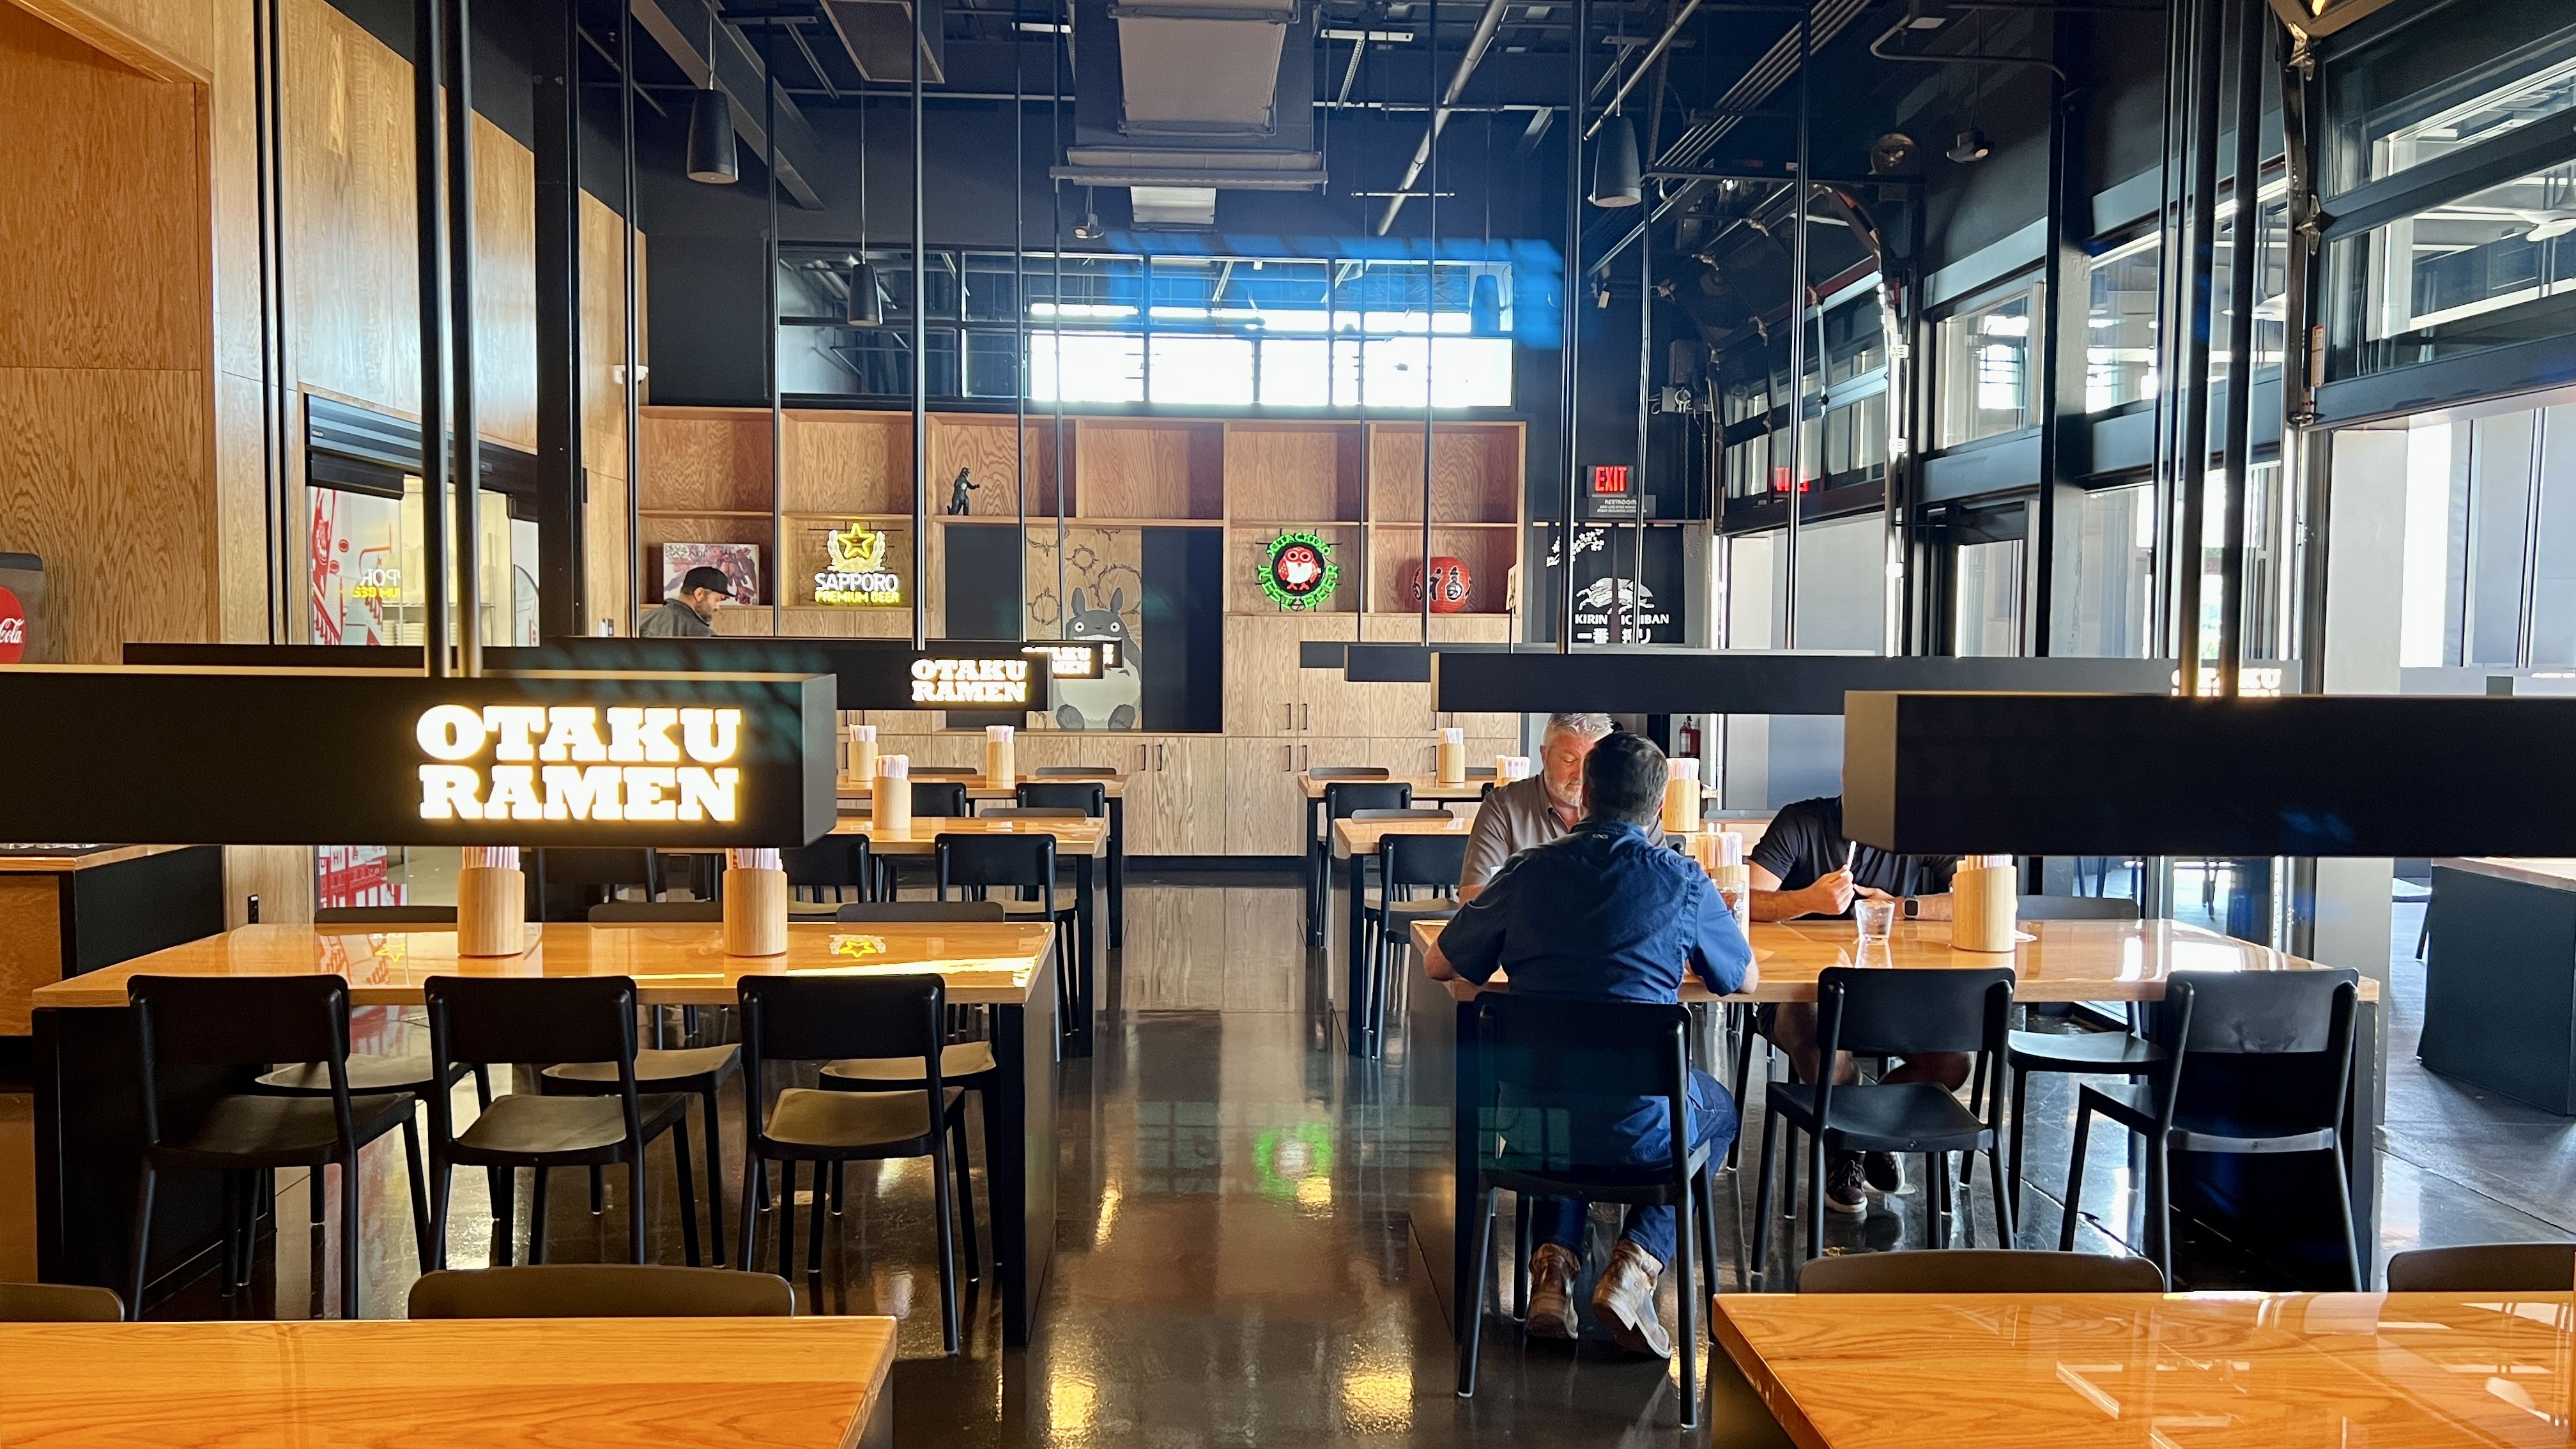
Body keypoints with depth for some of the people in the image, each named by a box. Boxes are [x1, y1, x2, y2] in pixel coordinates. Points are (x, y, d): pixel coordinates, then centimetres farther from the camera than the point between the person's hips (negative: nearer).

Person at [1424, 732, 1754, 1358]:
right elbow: (1744, 978, 14)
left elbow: (1438, 965, 13)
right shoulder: (1682, 880, -3)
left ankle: (1554, 1264, 20)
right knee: (1717, 1110, 32)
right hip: (1637, 1130, -2)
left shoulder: (1528, 872, 1)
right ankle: (1635, 1266, 12)